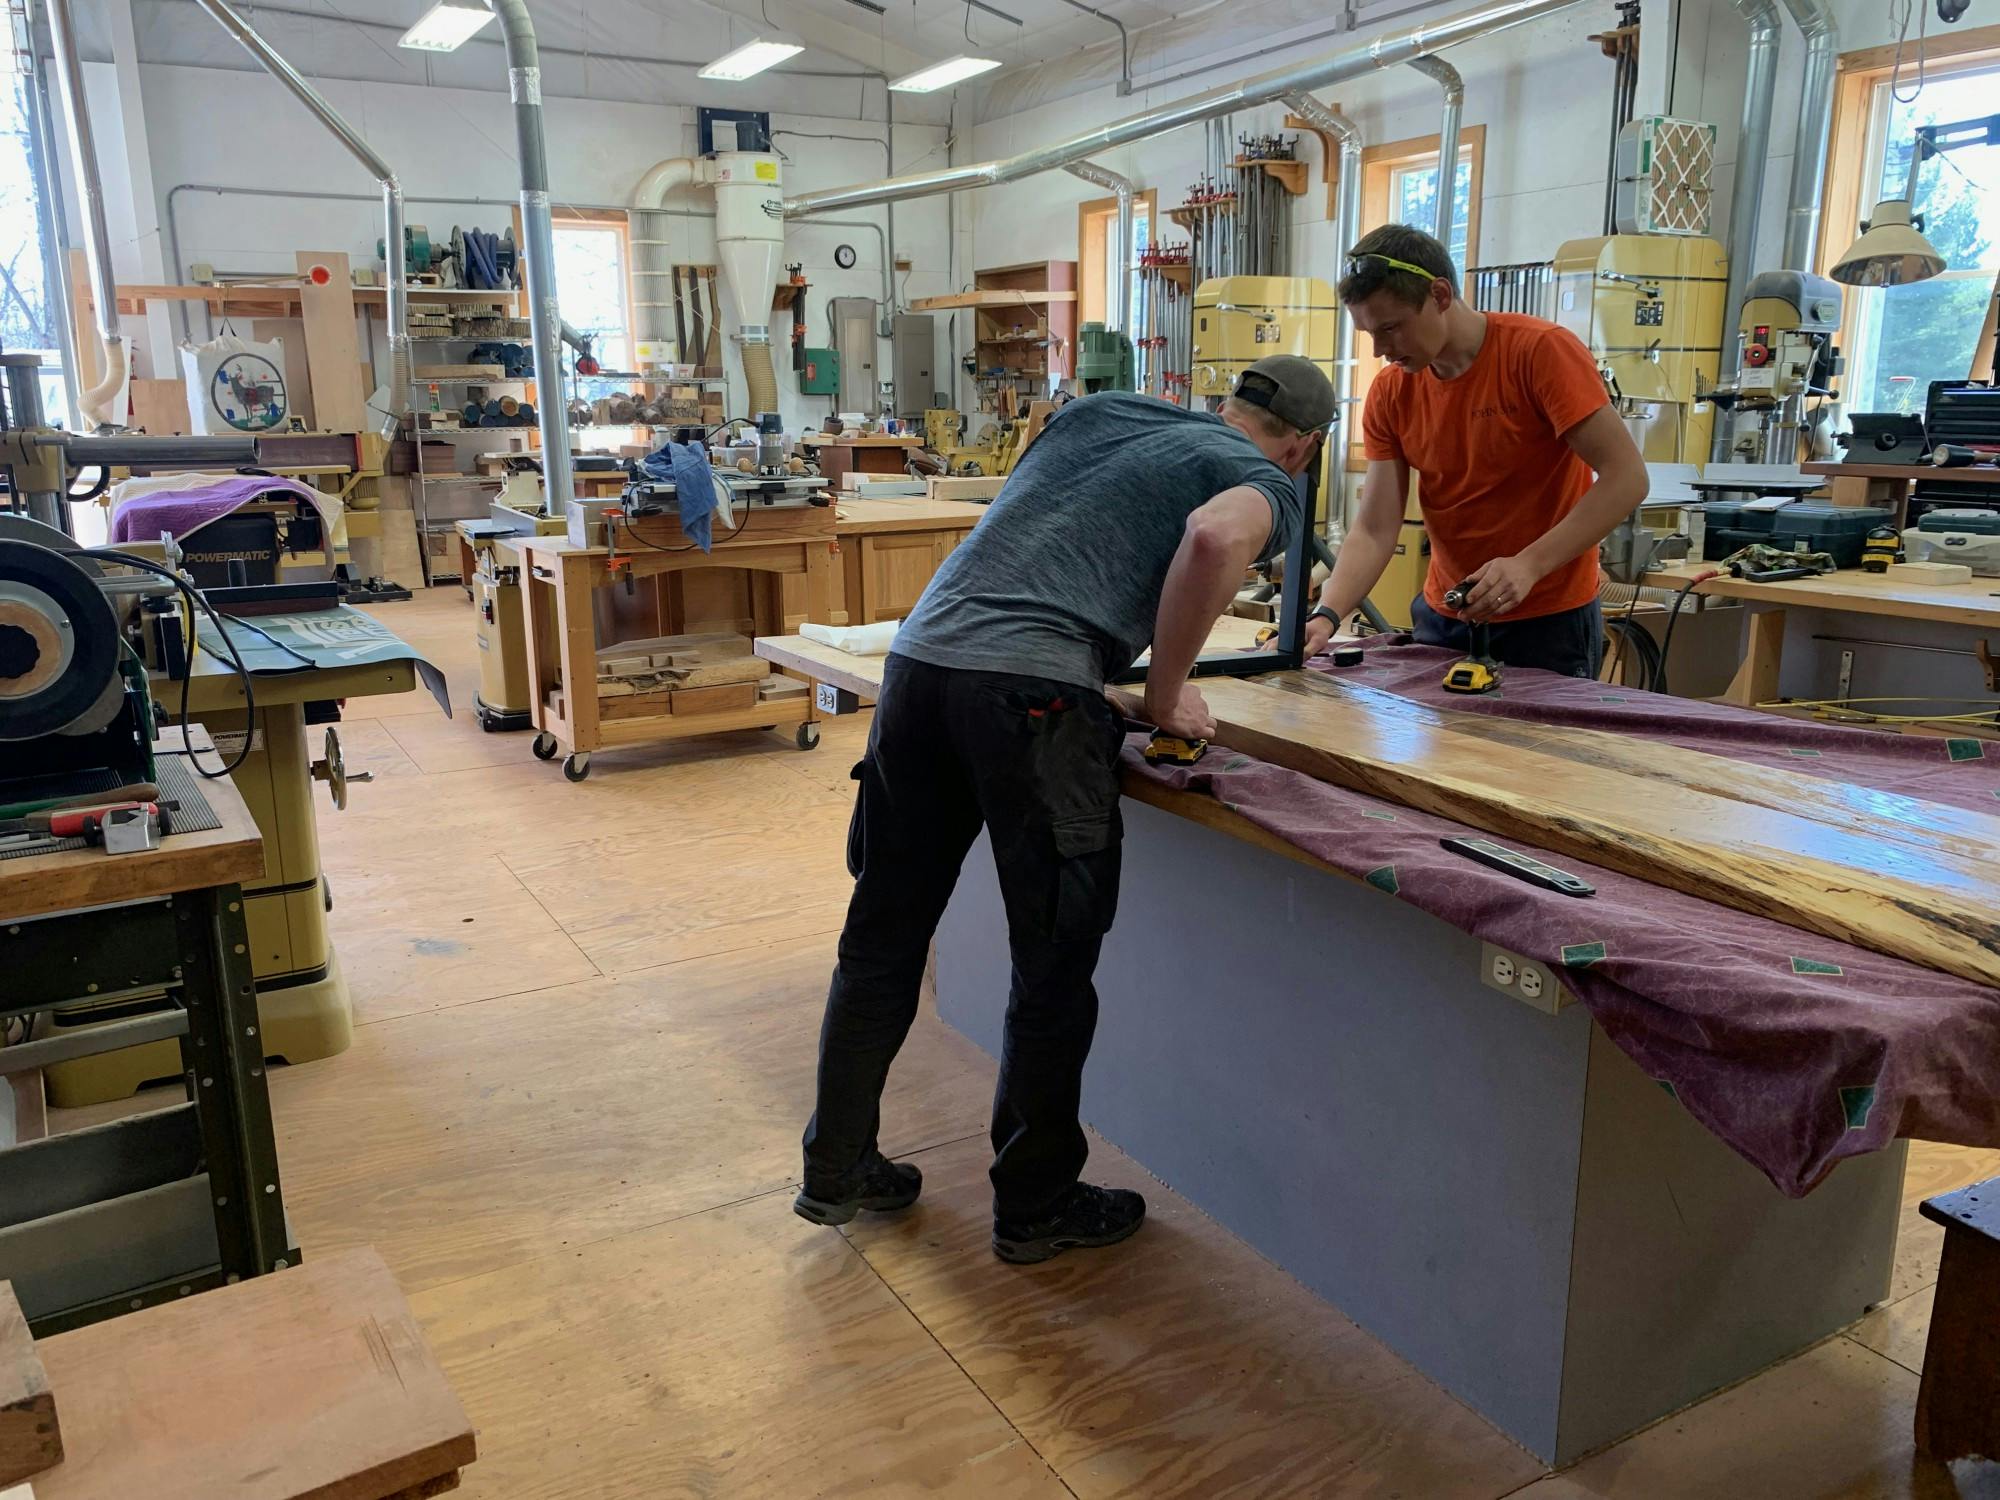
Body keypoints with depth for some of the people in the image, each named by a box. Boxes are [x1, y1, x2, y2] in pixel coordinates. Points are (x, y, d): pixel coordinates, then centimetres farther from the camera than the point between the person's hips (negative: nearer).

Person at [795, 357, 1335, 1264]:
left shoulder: (1100, 408, 27)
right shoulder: (1270, 483, 10)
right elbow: (1216, 537, -14)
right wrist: (1166, 693, -2)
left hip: (918, 653, 7)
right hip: (1030, 688, -6)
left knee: (884, 936, 17)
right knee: (1054, 962, 10)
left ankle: (835, 1169, 31)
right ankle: (1035, 1207, 25)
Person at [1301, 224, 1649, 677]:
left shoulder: (1541, 351, -16)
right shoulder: (1390, 393, -2)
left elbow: (1626, 478, -18)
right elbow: (1374, 530, -5)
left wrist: (1528, 565, -28)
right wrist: (1326, 615, -21)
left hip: (1549, 621, -4)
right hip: (1443, 619, 5)